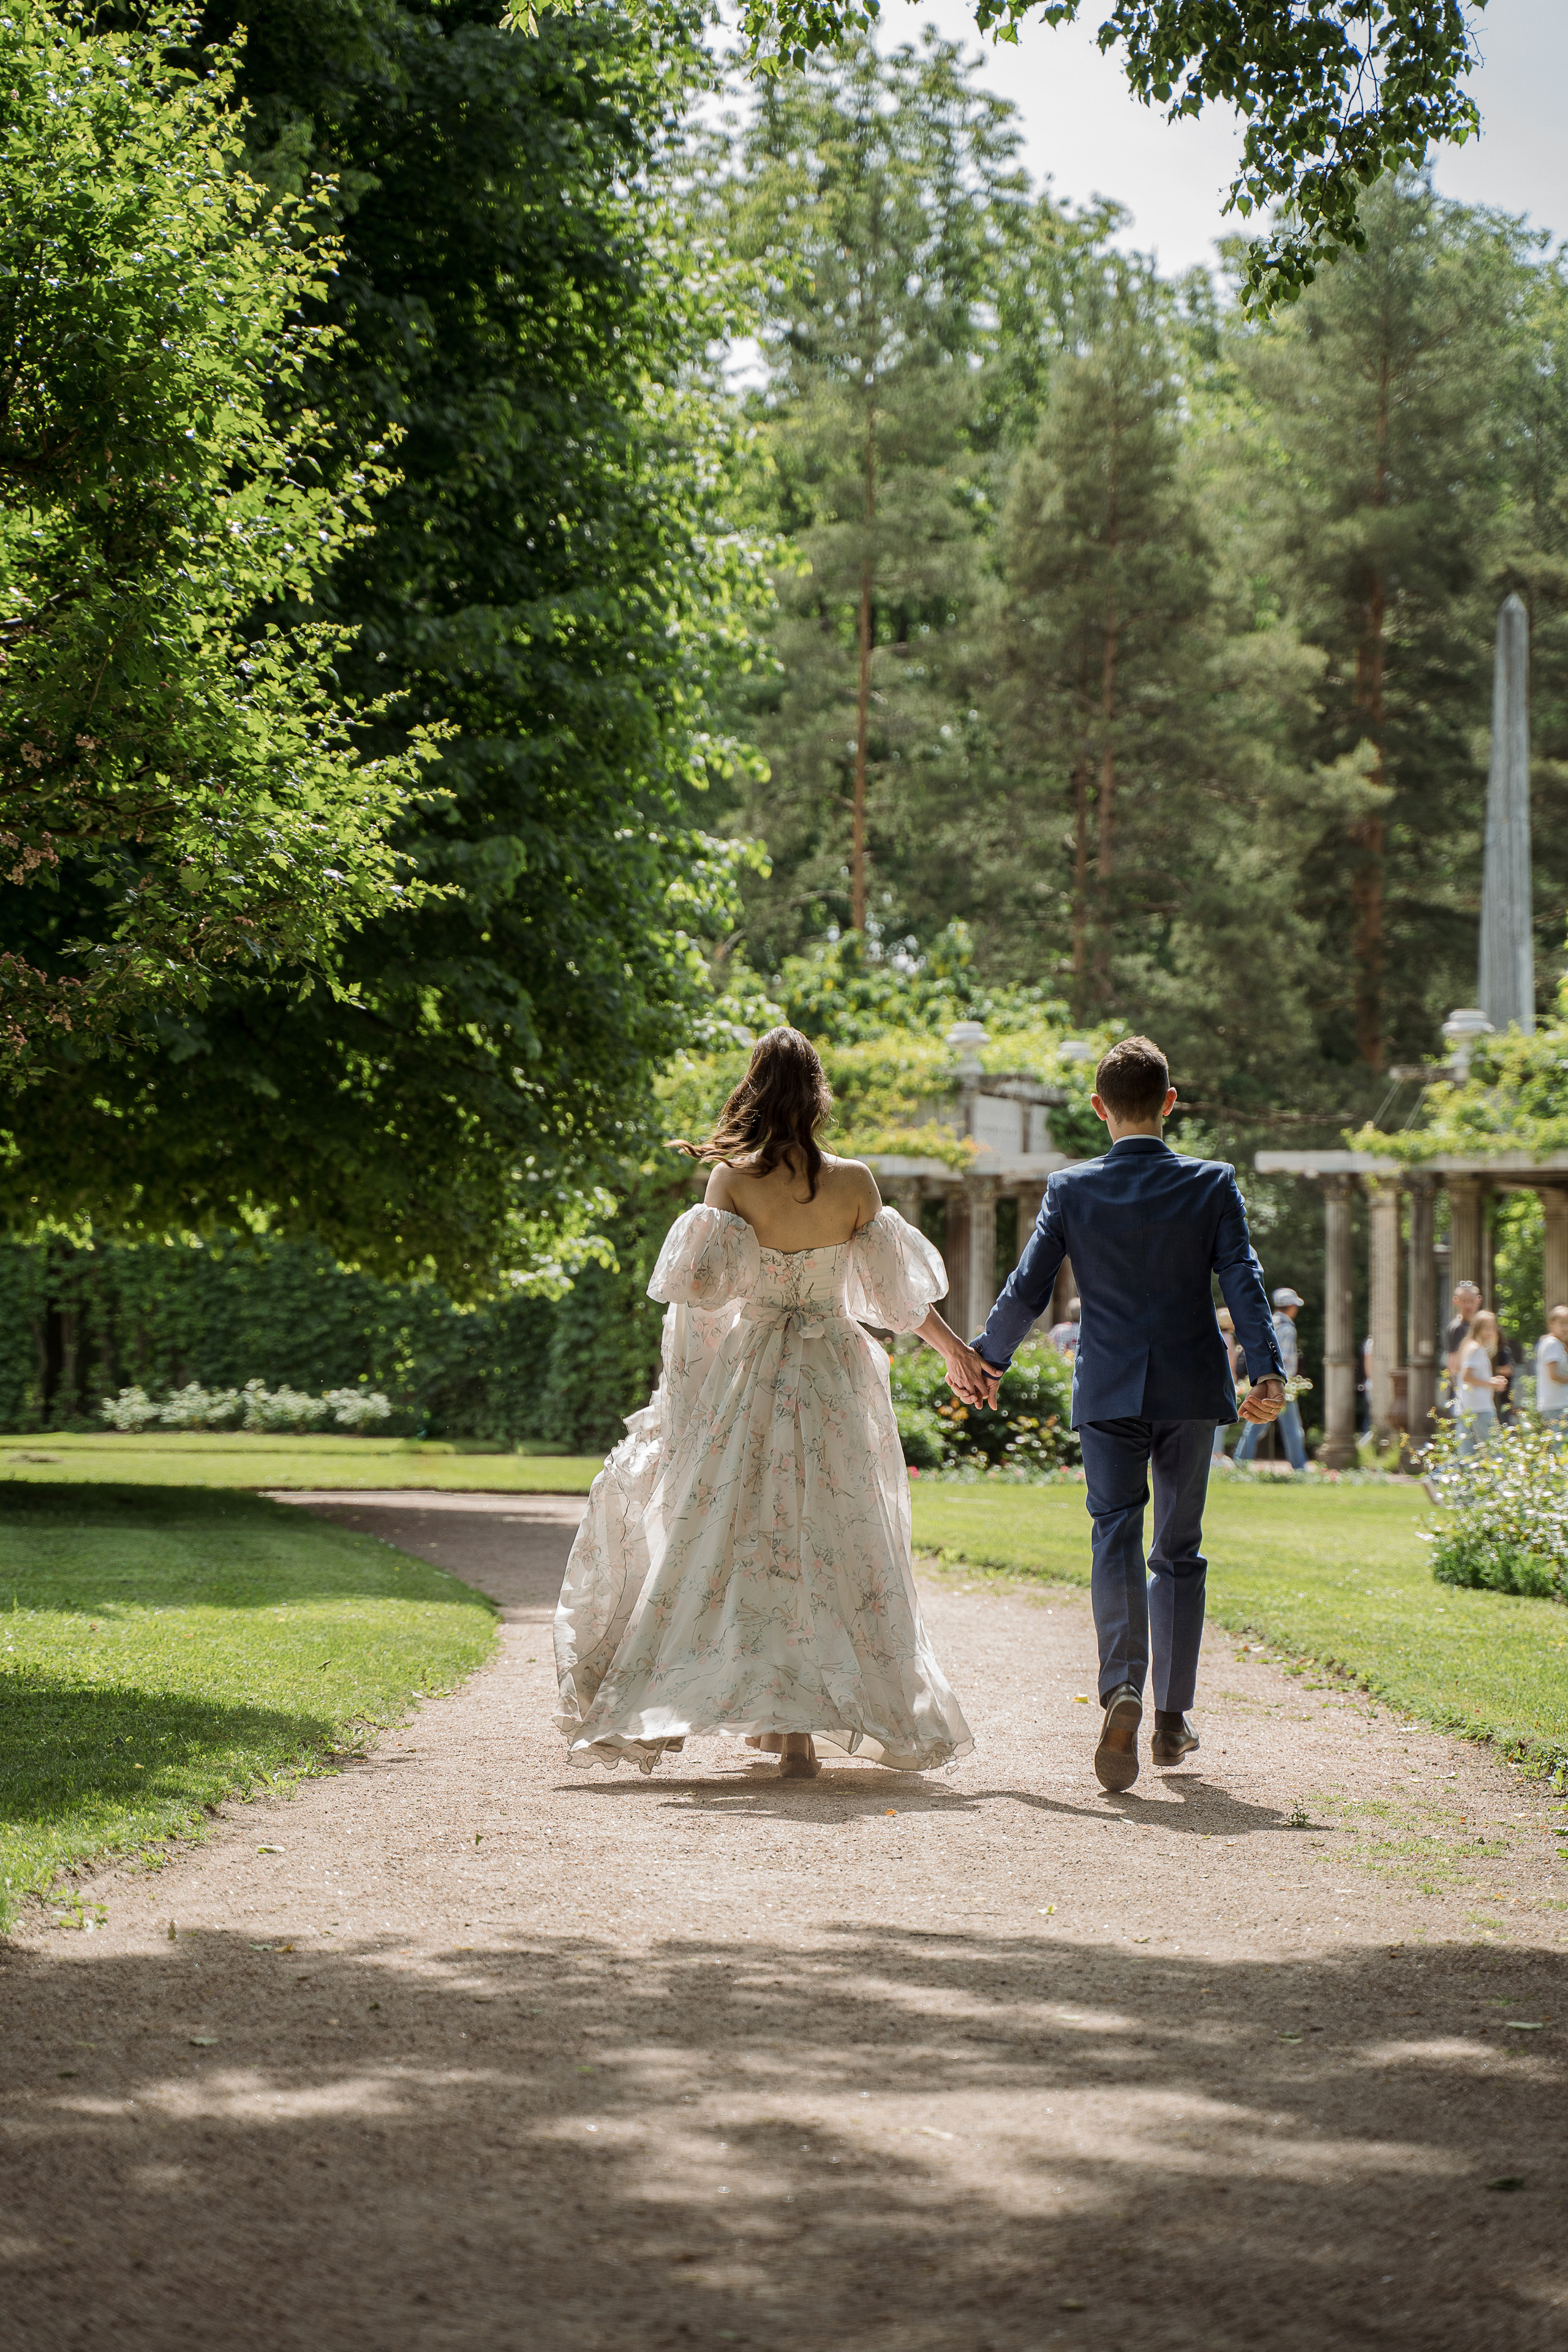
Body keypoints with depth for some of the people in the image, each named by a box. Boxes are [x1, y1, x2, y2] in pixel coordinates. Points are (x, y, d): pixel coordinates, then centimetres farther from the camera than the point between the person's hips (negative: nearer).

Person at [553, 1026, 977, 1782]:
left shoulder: (734, 1181, -11)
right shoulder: (854, 1182, -5)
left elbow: (704, 1284, -14)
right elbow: (896, 1288, 4)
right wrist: (954, 1347, 17)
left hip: (749, 1379, -1)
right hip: (834, 1381, 1)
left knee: (741, 1544, 8)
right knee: (832, 1549, 7)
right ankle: (801, 1725, 4)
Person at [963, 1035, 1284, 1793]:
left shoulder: (1071, 1189, -1)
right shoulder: (1212, 1184, 0)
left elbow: (1026, 1290, 1)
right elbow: (1243, 1282, -9)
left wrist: (986, 1358, 15)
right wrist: (1267, 1373, -13)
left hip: (1109, 1391, -1)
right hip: (1191, 1389, 1)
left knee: (1116, 1538, -5)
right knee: (1179, 1550, 12)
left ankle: (1122, 1685, -30)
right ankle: (1172, 1716, 17)